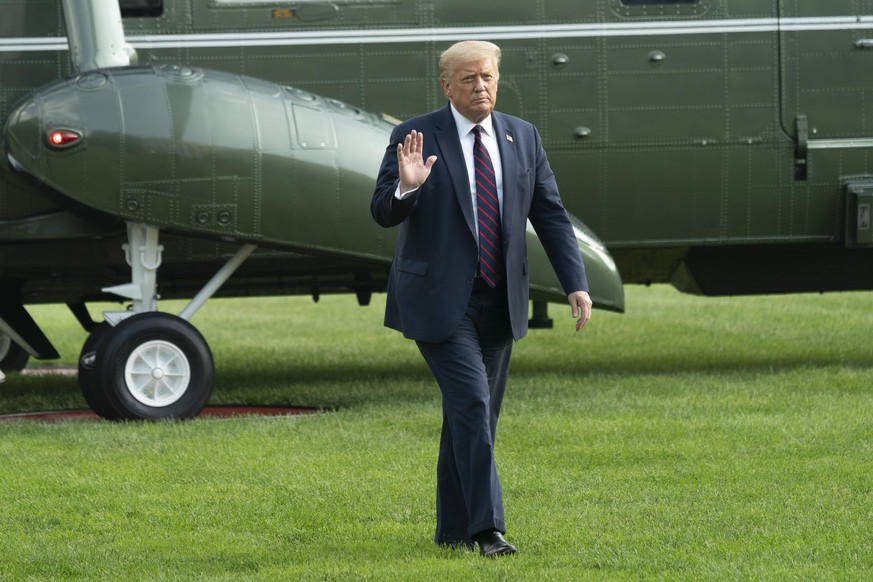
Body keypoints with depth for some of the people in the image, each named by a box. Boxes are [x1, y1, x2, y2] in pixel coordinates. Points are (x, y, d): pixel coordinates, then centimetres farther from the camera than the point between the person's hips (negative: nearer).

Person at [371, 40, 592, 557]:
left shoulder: (523, 138, 8)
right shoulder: (415, 138, -5)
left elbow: (551, 214, 9)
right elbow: (383, 213, -9)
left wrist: (576, 283, 0)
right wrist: (406, 187, -31)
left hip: (499, 301, 5)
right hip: (440, 300, -5)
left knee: (477, 416, 9)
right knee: (471, 403, -16)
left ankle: (454, 530, 19)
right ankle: (487, 529, -18)